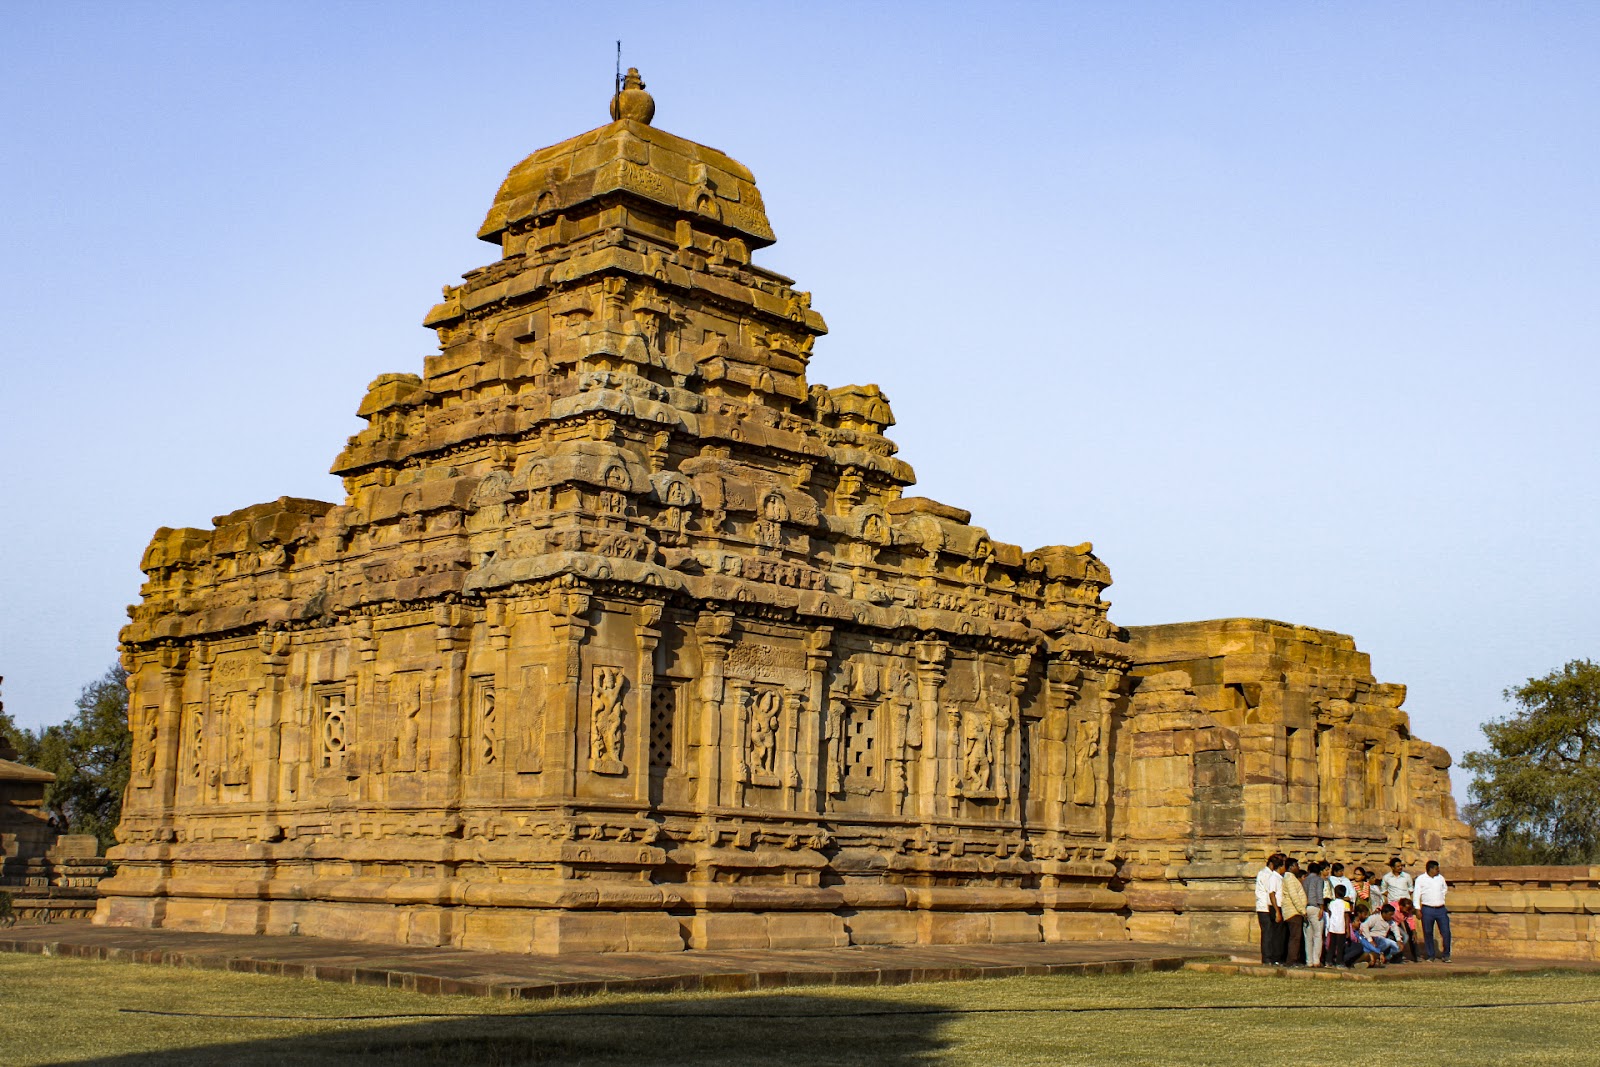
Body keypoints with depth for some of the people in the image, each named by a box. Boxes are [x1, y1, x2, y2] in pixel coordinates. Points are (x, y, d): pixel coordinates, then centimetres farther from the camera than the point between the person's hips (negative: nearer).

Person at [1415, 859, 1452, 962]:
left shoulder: (1440, 878, 11)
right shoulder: (1421, 879, 0)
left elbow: (1445, 889, 30)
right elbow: (1417, 895, -1)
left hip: (1441, 909, 3)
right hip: (1427, 910, -3)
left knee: (1446, 932, -3)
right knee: (1428, 933, 3)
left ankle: (1446, 955, 10)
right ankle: (1431, 956, 12)